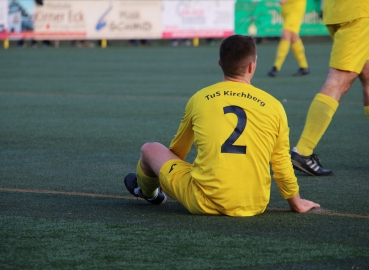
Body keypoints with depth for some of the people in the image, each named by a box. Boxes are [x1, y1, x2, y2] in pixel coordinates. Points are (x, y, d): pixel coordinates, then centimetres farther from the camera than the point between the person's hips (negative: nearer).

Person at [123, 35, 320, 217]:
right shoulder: (273, 106, 2)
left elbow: (177, 150, 21)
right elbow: (282, 164, 9)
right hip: (255, 205, 2)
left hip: (206, 203, -2)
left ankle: (147, 191, 54)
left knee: (150, 149, 21)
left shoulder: (199, 99, 4)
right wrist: (296, 203, 26)